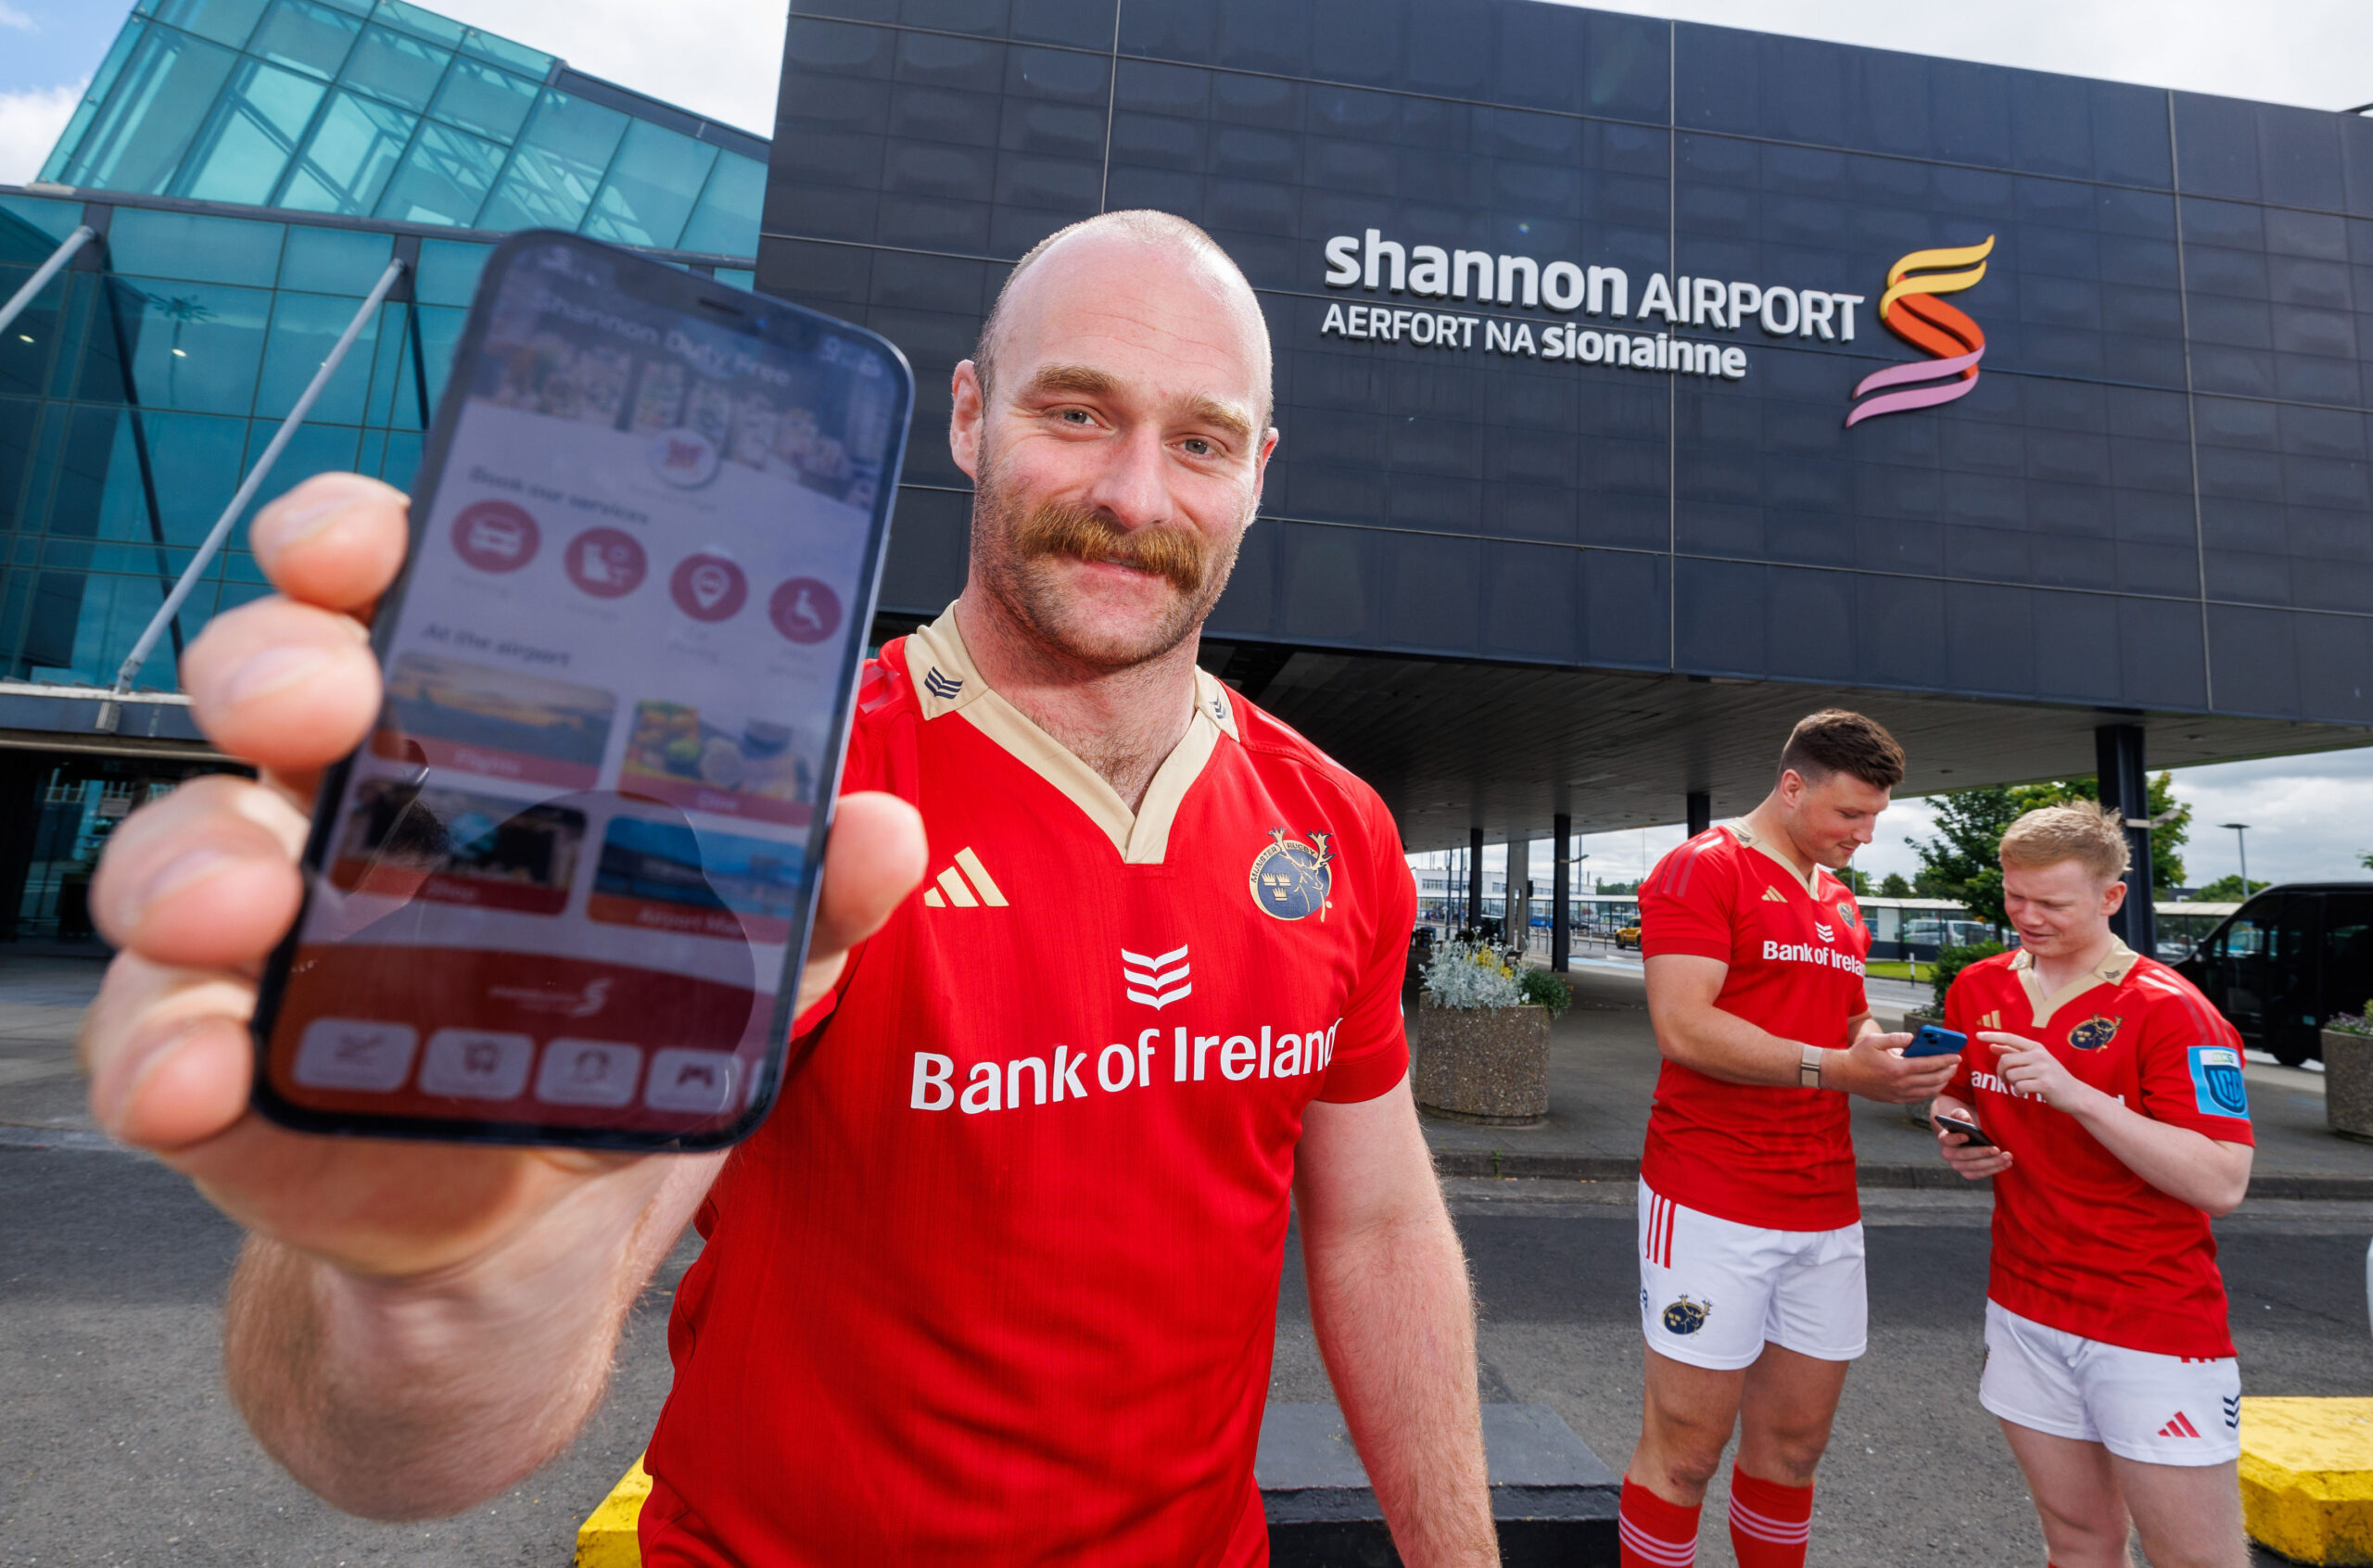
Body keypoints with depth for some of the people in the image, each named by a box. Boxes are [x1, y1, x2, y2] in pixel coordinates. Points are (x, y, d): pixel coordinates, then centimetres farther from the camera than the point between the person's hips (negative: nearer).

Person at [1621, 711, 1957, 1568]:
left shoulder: (1840, 899, 17)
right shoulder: (1703, 868, -9)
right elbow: (1683, 1027, -19)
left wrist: (1891, 1059, 3)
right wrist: (1834, 1068, -20)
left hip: (1826, 1208, 8)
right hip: (1712, 1204, -8)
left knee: (1794, 1443, 16)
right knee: (1686, 1448, 1)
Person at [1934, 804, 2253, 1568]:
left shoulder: (2170, 1010, -14)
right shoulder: (1977, 989, 3)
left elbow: (2222, 1185, -20)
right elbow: (1955, 1093, 19)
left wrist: (2073, 1092, -29)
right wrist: (1956, 1133, -3)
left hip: (2155, 1325, -4)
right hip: (2025, 1308, 5)